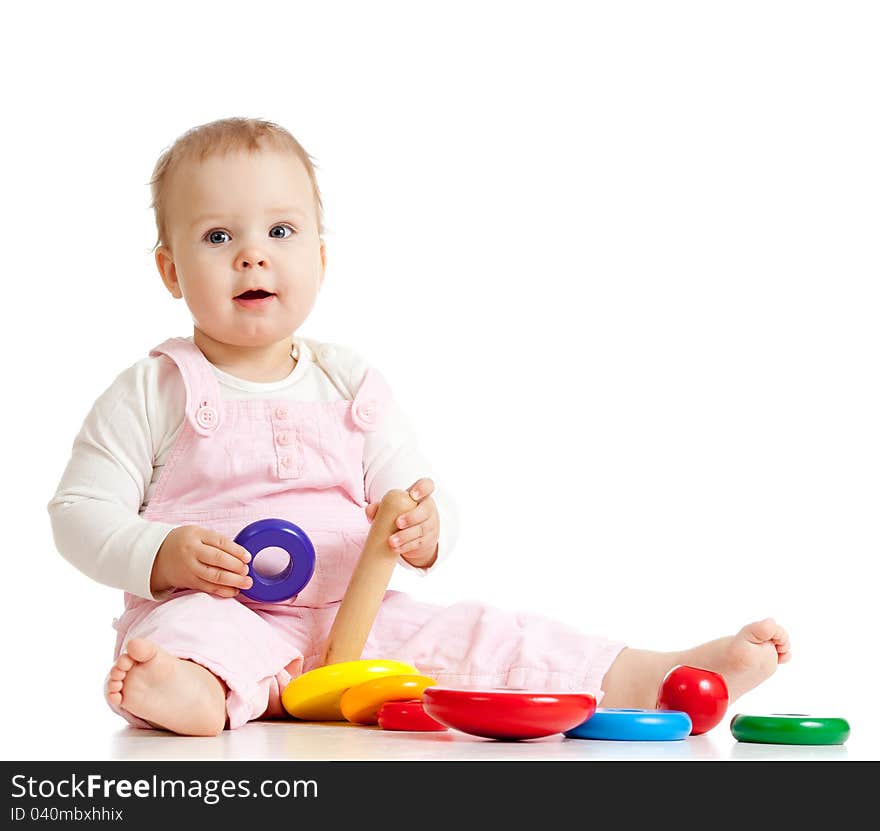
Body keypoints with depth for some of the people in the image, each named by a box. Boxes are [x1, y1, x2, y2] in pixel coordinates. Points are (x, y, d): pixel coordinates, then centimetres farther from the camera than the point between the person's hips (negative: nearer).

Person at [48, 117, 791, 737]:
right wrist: (162, 556, -18)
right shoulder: (153, 393, 2)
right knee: (187, 629, -38)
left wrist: (425, 529, -15)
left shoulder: (353, 386, 11)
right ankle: (192, 690, -70)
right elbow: (80, 512, 1)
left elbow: (413, 495, 10)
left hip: (354, 620, 4)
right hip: (212, 610, -3)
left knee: (486, 636, -12)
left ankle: (658, 680, -18)